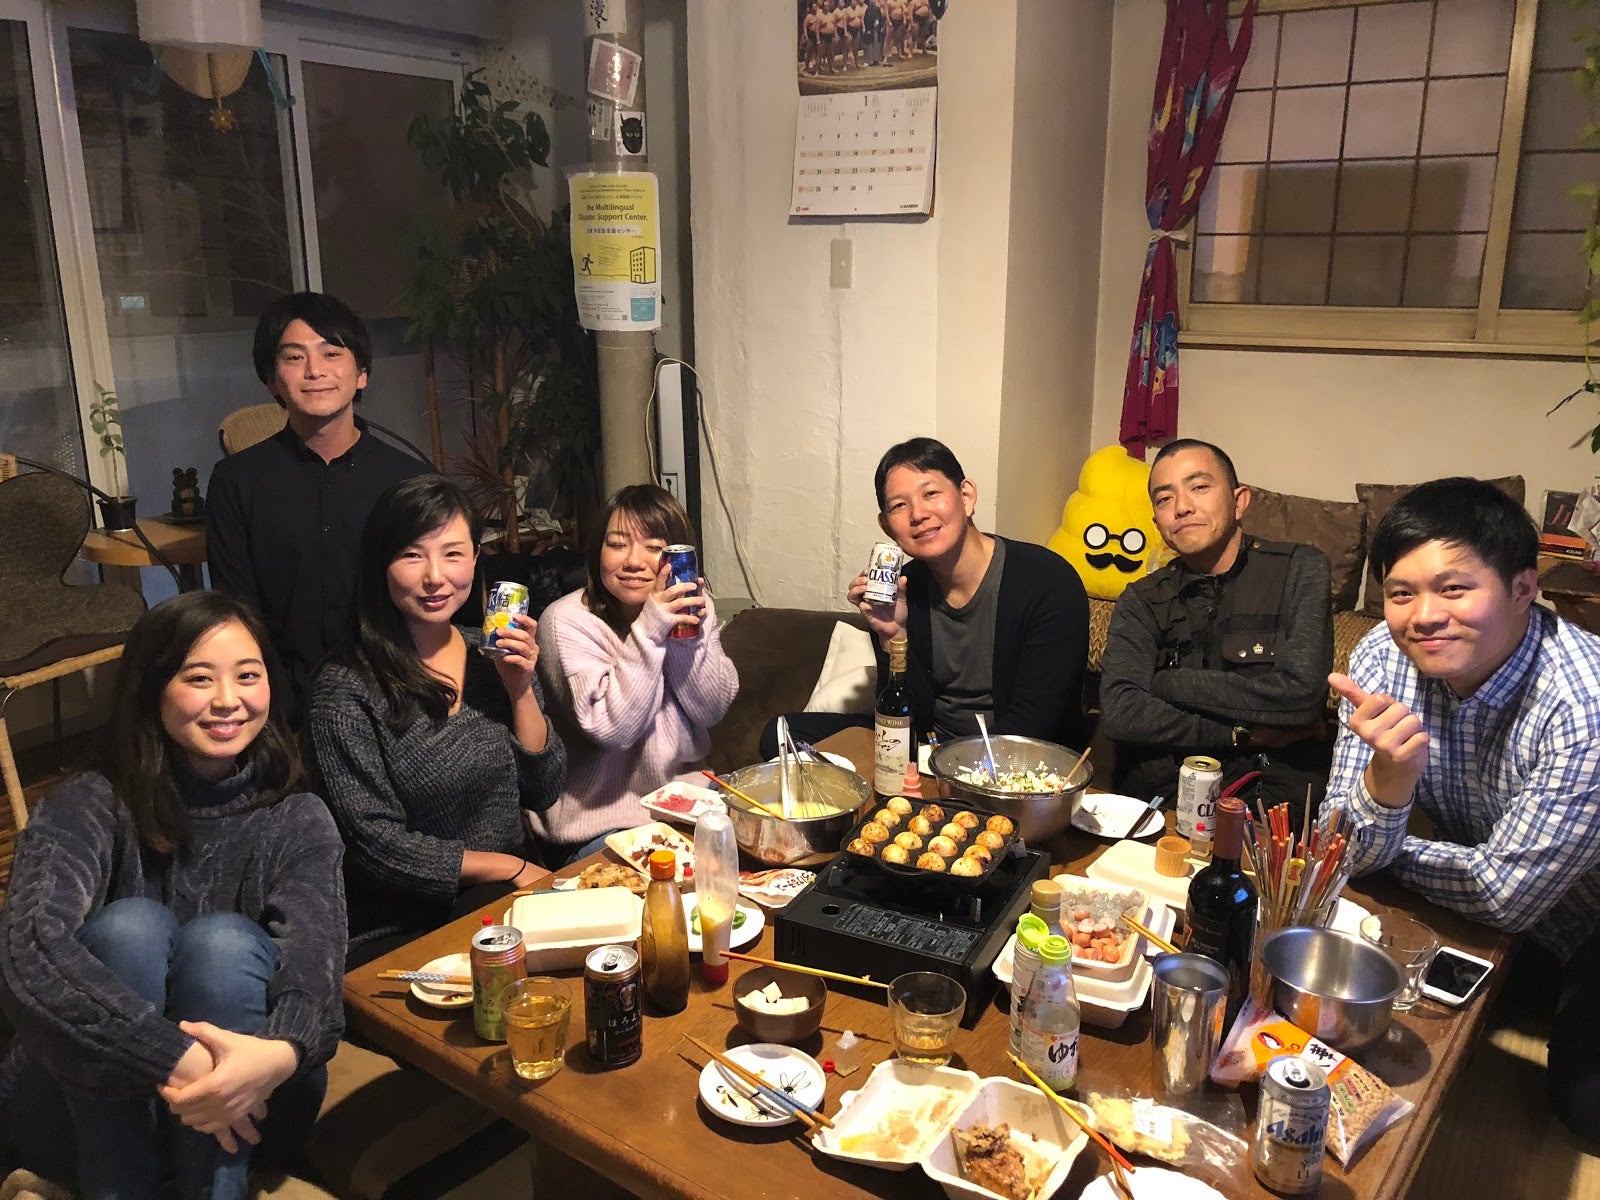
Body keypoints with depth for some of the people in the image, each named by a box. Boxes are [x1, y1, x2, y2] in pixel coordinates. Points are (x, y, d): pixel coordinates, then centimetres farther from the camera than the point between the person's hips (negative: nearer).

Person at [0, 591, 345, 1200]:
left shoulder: (298, 823, -6)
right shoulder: (86, 807, -11)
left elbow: (313, 958, -23)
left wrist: (283, 1053, -46)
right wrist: (174, 1060, -41)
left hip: (242, 1112, 1)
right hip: (84, 1109, -1)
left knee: (222, 941, -27)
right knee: (131, 925, -27)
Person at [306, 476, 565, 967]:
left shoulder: (494, 656, 5)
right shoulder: (345, 687, -11)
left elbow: (542, 793, 4)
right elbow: (378, 845, -12)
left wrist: (520, 689, -8)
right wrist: (511, 867, -10)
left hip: (512, 901, 6)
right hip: (404, 927, -5)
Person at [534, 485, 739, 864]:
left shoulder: (694, 607, 1)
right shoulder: (566, 621, -14)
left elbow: (712, 711, -4)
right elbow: (613, 728, -21)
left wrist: (688, 637, -18)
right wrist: (650, 631, -27)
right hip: (598, 825, -5)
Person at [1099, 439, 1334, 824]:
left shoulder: (1300, 570, 1)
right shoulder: (1141, 601, 7)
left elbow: (1300, 694, -15)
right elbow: (1119, 713, -10)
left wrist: (1167, 684, -7)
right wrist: (1244, 735, -14)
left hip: (1274, 804, -2)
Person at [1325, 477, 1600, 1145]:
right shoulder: (1384, 657, -22)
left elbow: (1505, 896, -27)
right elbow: (1346, 852, -22)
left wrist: (1378, 850, -16)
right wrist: (1387, 779, -42)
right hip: (1479, 899, 4)